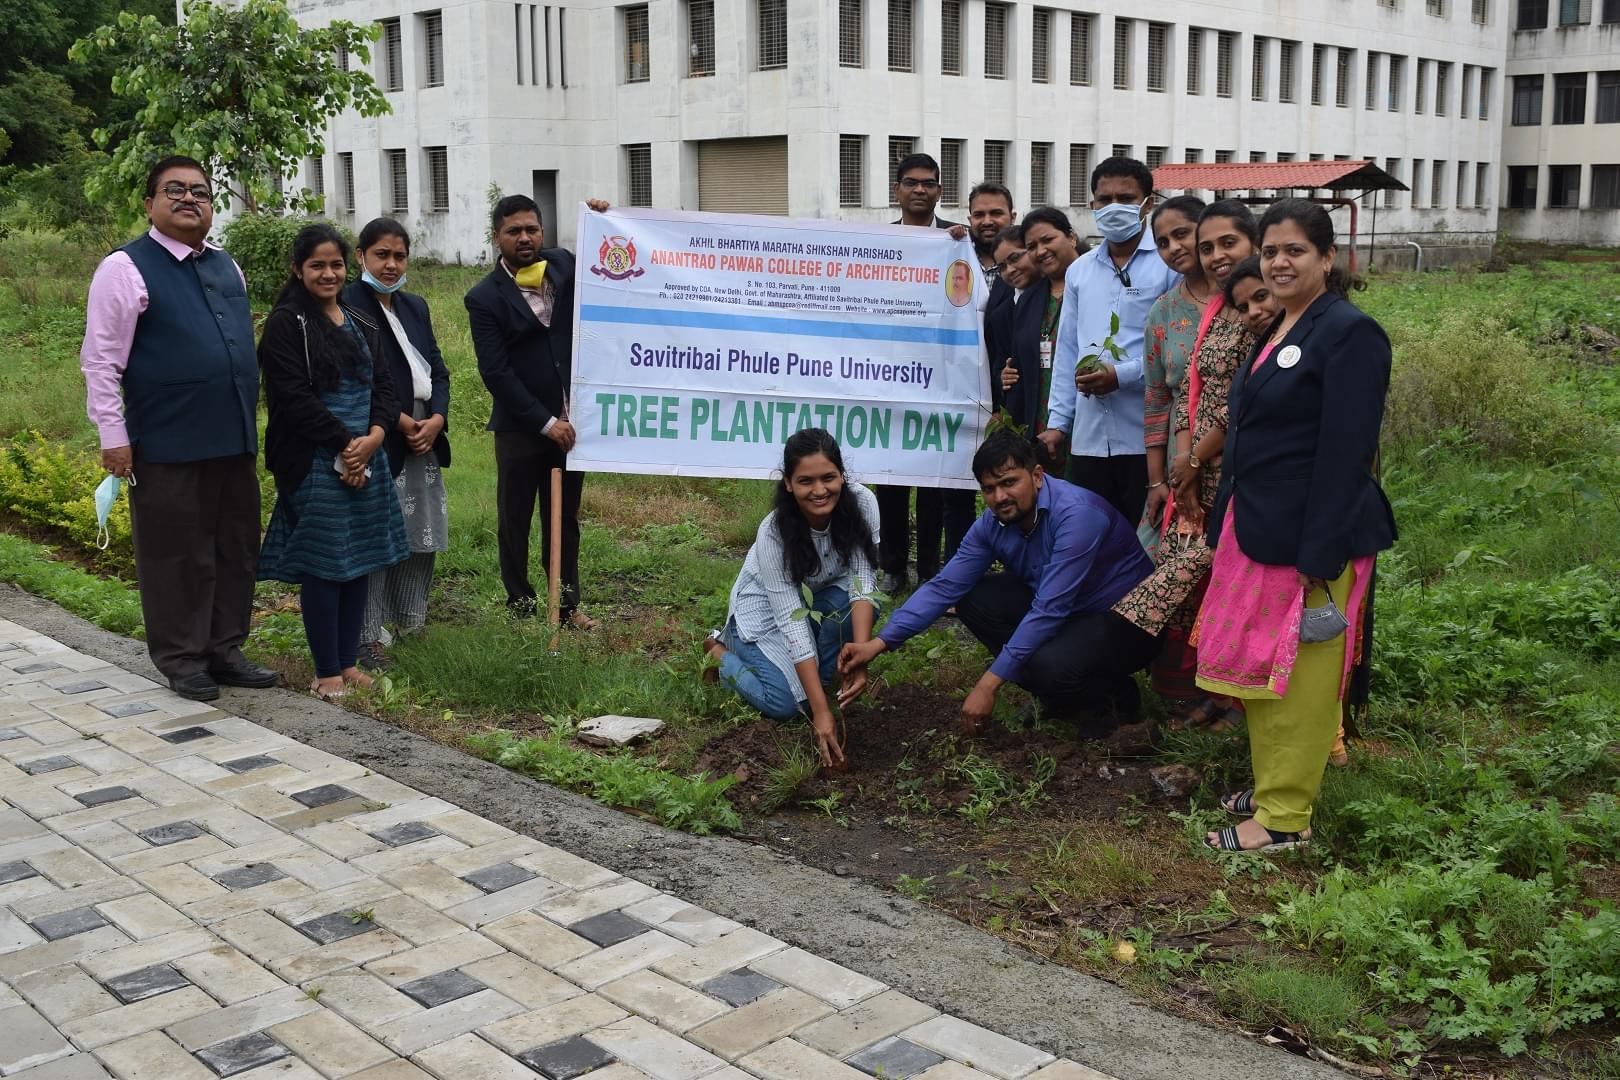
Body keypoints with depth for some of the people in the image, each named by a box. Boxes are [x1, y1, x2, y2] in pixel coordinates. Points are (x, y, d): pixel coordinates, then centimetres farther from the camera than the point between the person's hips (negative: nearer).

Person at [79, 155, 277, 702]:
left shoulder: (226, 266, 14)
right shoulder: (126, 269, -6)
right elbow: (100, 360, -8)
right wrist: (113, 436, -12)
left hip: (234, 441, 7)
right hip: (168, 447, -6)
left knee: (236, 551, 11)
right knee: (178, 556, 2)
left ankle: (224, 651, 23)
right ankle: (182, 661, 14)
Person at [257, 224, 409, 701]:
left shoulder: (361, 322, 15)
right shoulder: (286, 323, -6)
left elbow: (383, 384, 11)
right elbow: (293, 397, -14)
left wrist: (374, 435, -7)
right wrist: (345, 444, -14)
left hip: (367, 457, 7)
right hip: (316, 462, -7)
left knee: (360, 562, 10)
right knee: (323, 566, -2)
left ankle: (349, 661, 20)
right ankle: (327, 672, 6)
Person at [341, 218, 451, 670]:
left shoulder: (415, 307, 16)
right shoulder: (347, 307, -9)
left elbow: (437, 370, 14)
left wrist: (436, 419, -3)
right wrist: (401, 422, -14)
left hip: (424, 441, 8)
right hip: (377, 443, -7)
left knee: (420, 540, 12)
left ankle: (409, 625, 26)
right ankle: (368, 638, 4)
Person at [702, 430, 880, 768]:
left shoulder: (862, 503, -26)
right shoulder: (772, 535, -34)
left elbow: (862, 581, -26)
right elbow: (791, 620, -36)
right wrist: (821, 711, -42)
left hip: (817, 598, 4)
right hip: (765, 608, -3)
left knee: (862, 603, -29)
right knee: (787, 703, -22)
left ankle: (817, 674, -4)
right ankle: (720, 651, 6)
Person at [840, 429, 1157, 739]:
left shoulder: (1075, 515, -30)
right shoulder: (993, 524, -7)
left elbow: (1049, 610, -33)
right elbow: (944, 587, -6)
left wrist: (988, 685, -33)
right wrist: (878, 644, -16)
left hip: (1125, 619, -8)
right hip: (1062, 613, 8)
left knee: (1051, 663, -35)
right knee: (972, 599, -7)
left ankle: (1115, 697, 0)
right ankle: (1058, 696, 5)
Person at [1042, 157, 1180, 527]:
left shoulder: (1170, 263, -3)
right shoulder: (1080, 271, 16)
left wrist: (1122, 375, -16)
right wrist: (1057, 422, 14)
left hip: (1147, 436, -6)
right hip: (1088, 439, 6)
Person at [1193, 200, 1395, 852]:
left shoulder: (1350, 333, -14)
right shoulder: (1274, 331, 14)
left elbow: (1344, 455, -19)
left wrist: (1319, 561, -21)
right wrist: (1227, 530, 15)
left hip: (1309, 539, -9)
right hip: (1255, 530, 9)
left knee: (1298, 678, 1)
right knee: (1259, 669, 17)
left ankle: (1286, 816, 11)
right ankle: (1271, 787, 31)